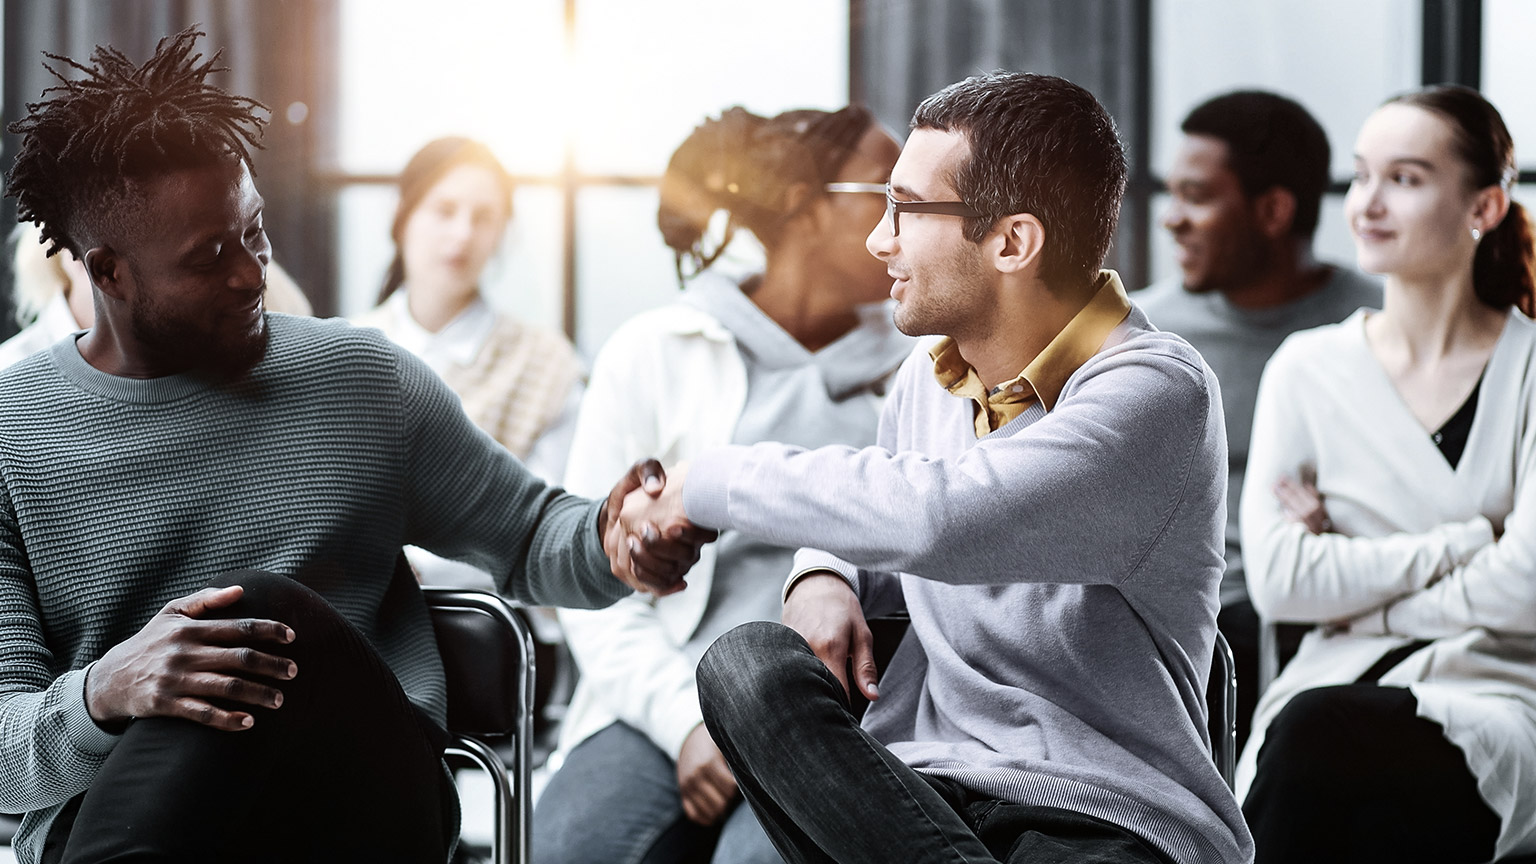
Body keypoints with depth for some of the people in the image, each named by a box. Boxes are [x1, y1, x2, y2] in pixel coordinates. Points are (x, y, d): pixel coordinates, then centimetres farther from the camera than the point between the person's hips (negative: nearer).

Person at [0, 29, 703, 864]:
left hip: (366, 790, 3)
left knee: (270, 612, -32)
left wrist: (608, 539, -1)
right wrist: (100, 696, -27)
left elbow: (526, 538, 25)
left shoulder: (364, 379, 15)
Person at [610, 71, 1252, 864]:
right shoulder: (928, 377, 12)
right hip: (921, 781, 8)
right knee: (749, 663, -22)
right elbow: (872, 525, 34)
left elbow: (937, 515, -30)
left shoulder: (1157, 392, -13)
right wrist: (825, 581, 6)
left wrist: (709, 484, -16)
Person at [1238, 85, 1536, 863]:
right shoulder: (1308, 369, 10)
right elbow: (1277, 581, -2)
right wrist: (1467, 542, -6)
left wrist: (1353, 583, -2)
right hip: (1336, 687, 3)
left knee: (1314, 735, -33)